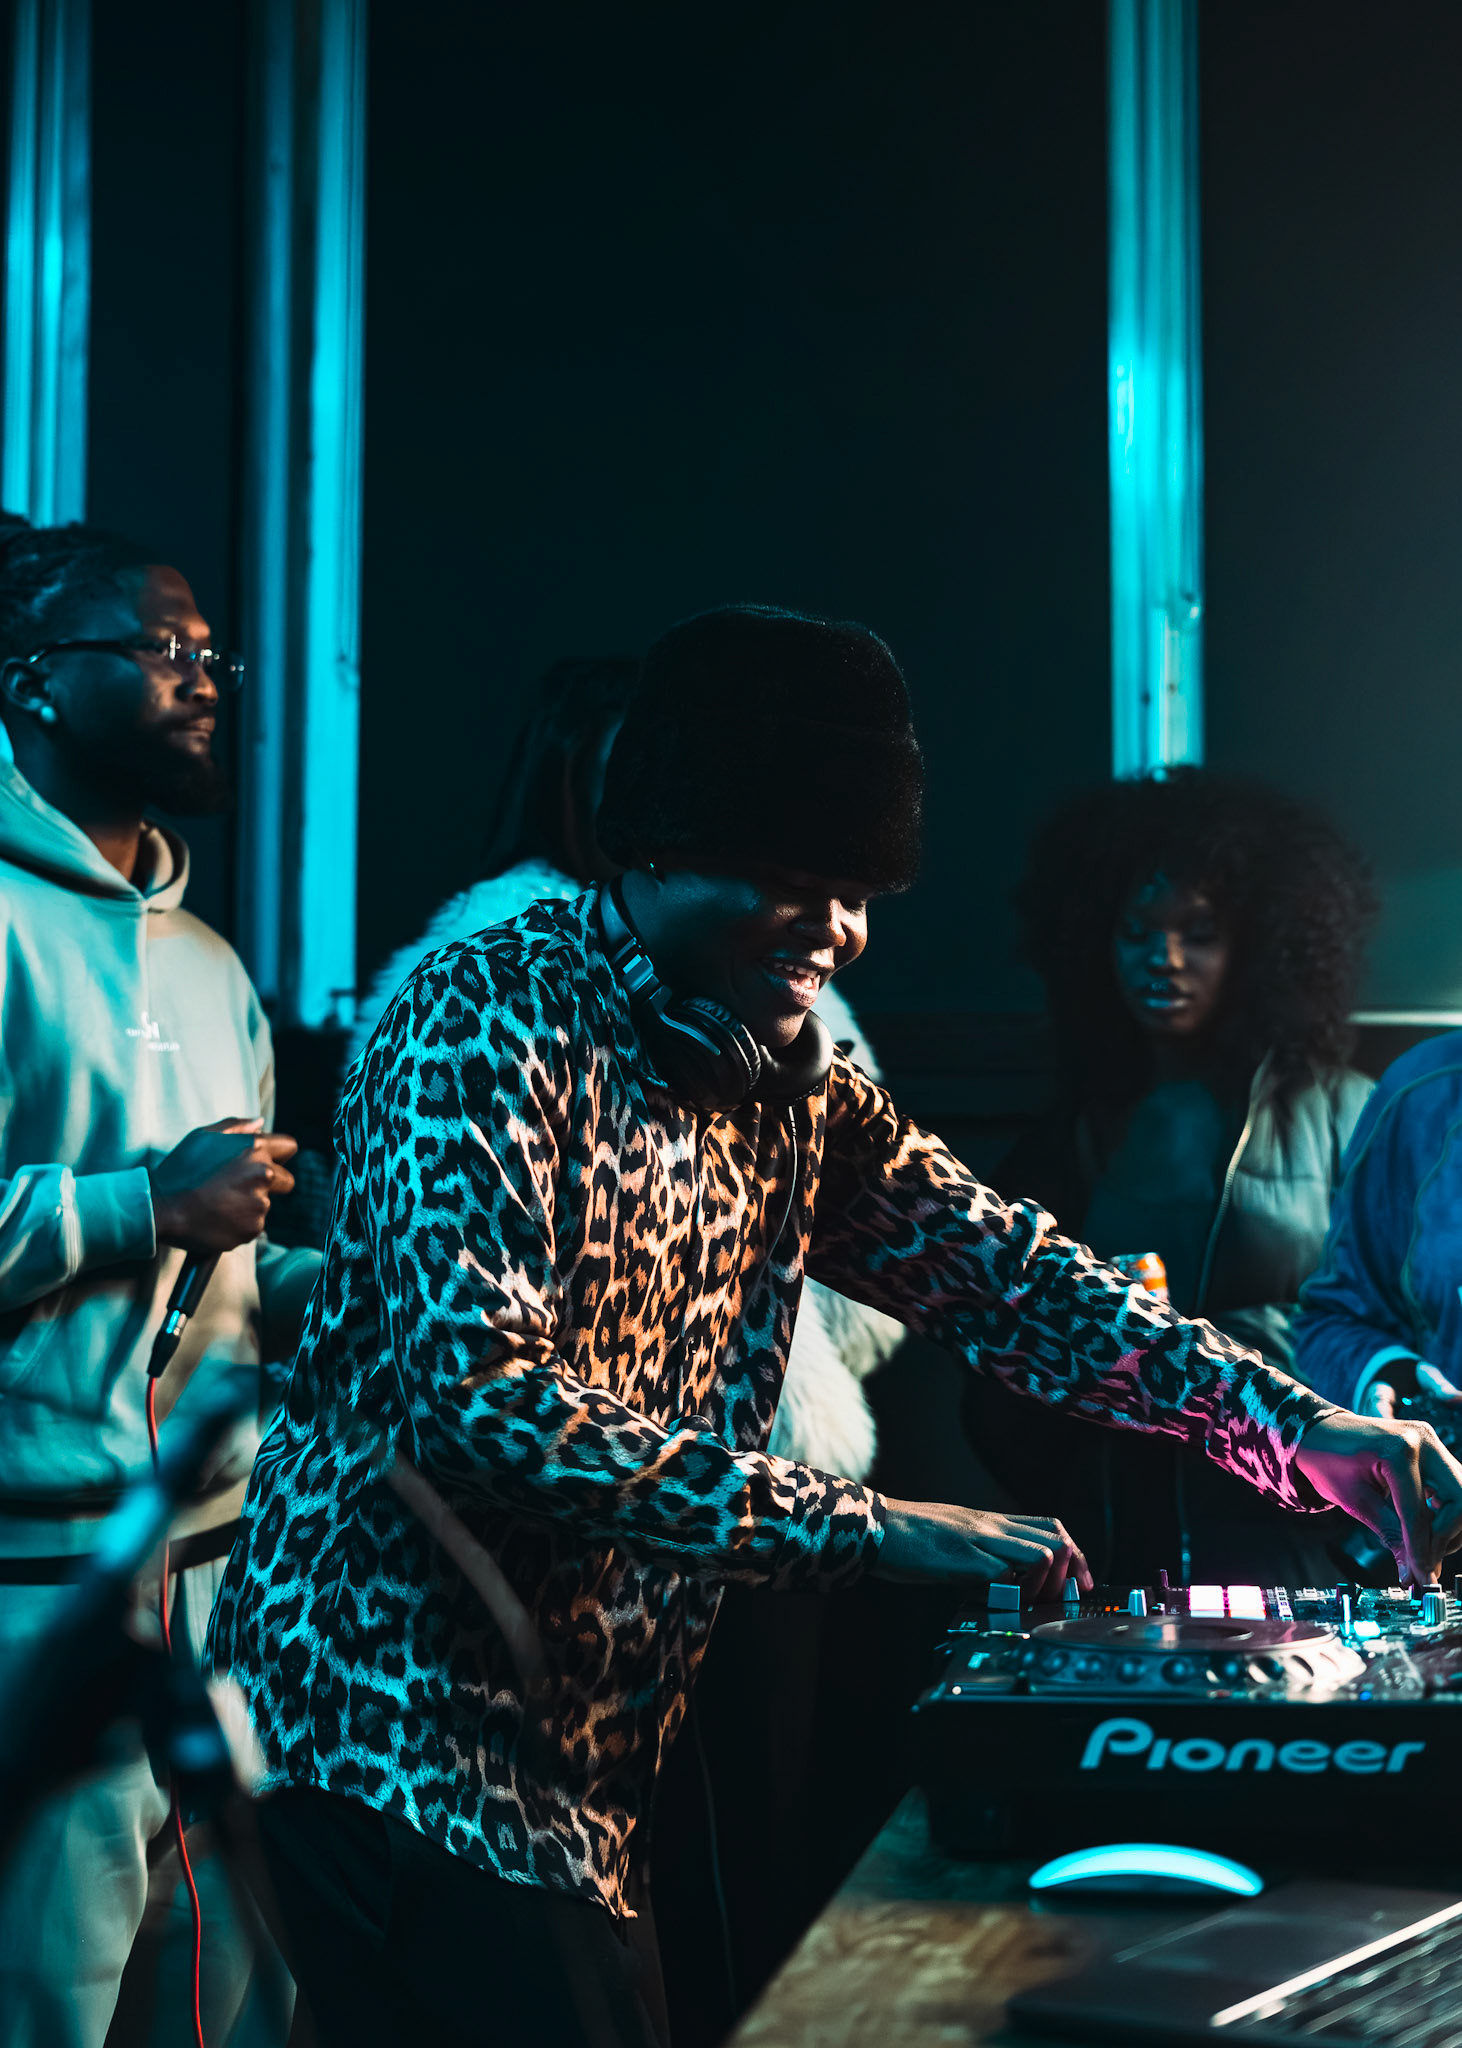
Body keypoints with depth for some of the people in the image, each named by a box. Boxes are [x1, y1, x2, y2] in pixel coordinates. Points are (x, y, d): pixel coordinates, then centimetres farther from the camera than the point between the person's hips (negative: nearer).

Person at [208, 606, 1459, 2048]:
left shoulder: (792, 1086, 8)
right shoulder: (488, 1024, -17)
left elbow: (1001, 1272, 9)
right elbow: (476, 1398, -27)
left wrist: (1303, 1434, -4)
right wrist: (864, 1529, -28)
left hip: (577, 1753, 7)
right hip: (395, 1714, -7)